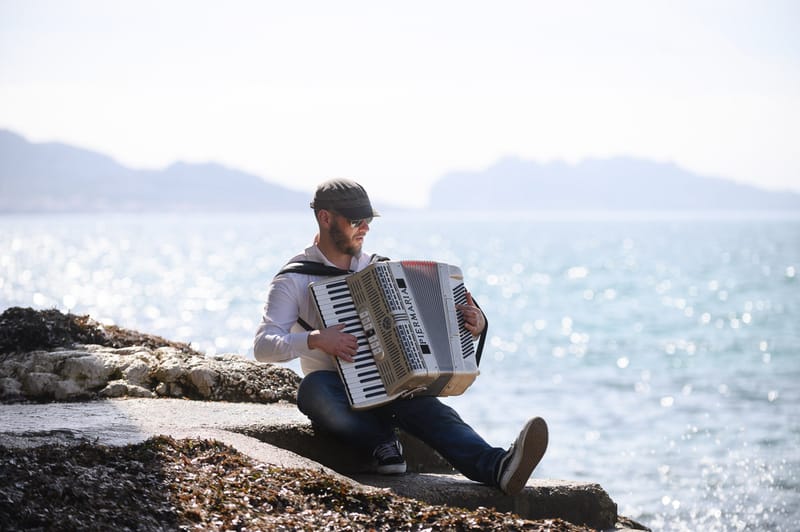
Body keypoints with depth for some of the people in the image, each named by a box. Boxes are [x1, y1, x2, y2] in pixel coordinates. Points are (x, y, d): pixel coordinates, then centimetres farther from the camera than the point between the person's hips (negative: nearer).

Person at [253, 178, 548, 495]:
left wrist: (473, 323, -3)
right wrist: (315, 339, -30)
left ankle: (497, 467, -57)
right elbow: (263, 346, -13)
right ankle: (381, 442, -19)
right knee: (313, 387, -39)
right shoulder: (294, 280, -2)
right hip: (337, 393, -2)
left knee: (427, 407, -33)